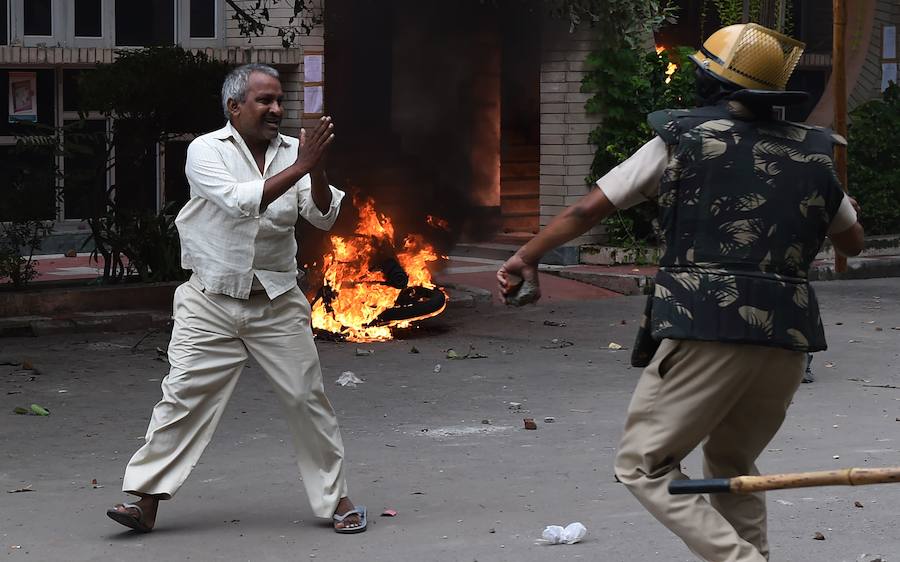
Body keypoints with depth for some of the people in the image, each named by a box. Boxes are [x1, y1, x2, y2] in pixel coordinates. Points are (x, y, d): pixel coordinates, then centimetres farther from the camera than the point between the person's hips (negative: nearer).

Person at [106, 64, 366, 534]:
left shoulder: (292, 150, 4)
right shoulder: (206, 151, -6)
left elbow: (324, 217, -4)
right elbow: (240, 201, -23)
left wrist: (317, 171, -22)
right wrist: (299, 168, -25)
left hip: (276, 302, 3)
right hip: (211, 301, -3)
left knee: (306, 398, 4)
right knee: (183, 395, -6)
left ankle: (336, 497, 16)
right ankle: (147, 502, -1)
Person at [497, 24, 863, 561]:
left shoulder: (683, 139, 4)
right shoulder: (813, 153, 15)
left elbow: (589, 209, 6)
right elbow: (853, 242, 30)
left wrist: (527, 255, 20)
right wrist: (843, 207, 52)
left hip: (706, 330, -5)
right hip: (789, 336, 5)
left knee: (644, 465, 3)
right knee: (732, 466, 25)